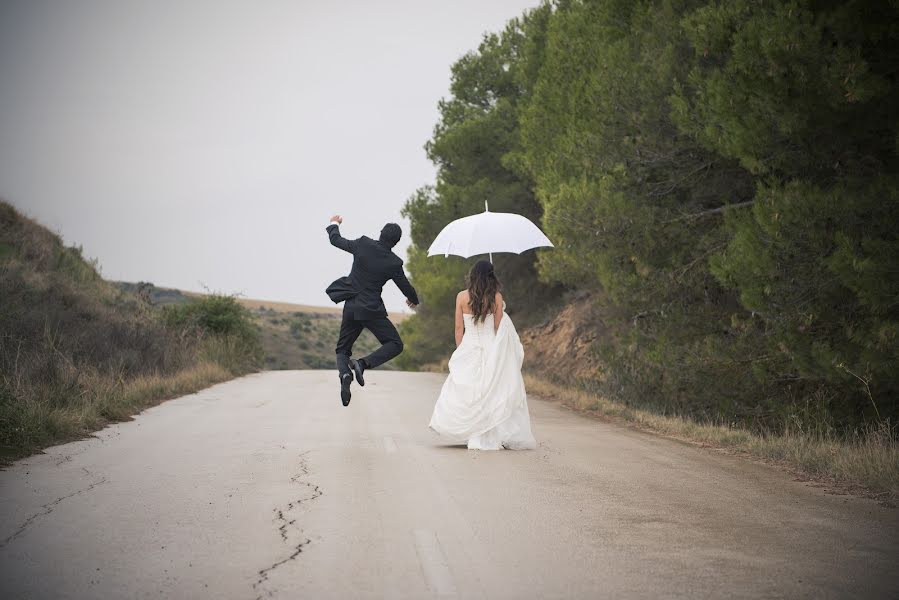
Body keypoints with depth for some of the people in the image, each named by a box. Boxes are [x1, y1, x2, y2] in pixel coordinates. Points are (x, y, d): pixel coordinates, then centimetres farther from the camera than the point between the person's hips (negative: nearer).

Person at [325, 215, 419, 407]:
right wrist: (413, 300, 29)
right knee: (395, 345, 6)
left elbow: (336, 240, 9)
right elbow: (405, 287, 6)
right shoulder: (394, 263, -9)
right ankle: (363, 363, -16)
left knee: (343, 349, 14)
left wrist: (334, 224, 31)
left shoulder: (363, 244, -6)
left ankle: (344, 373, -19)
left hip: (351, 307, 3)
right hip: (372, 310, -3)